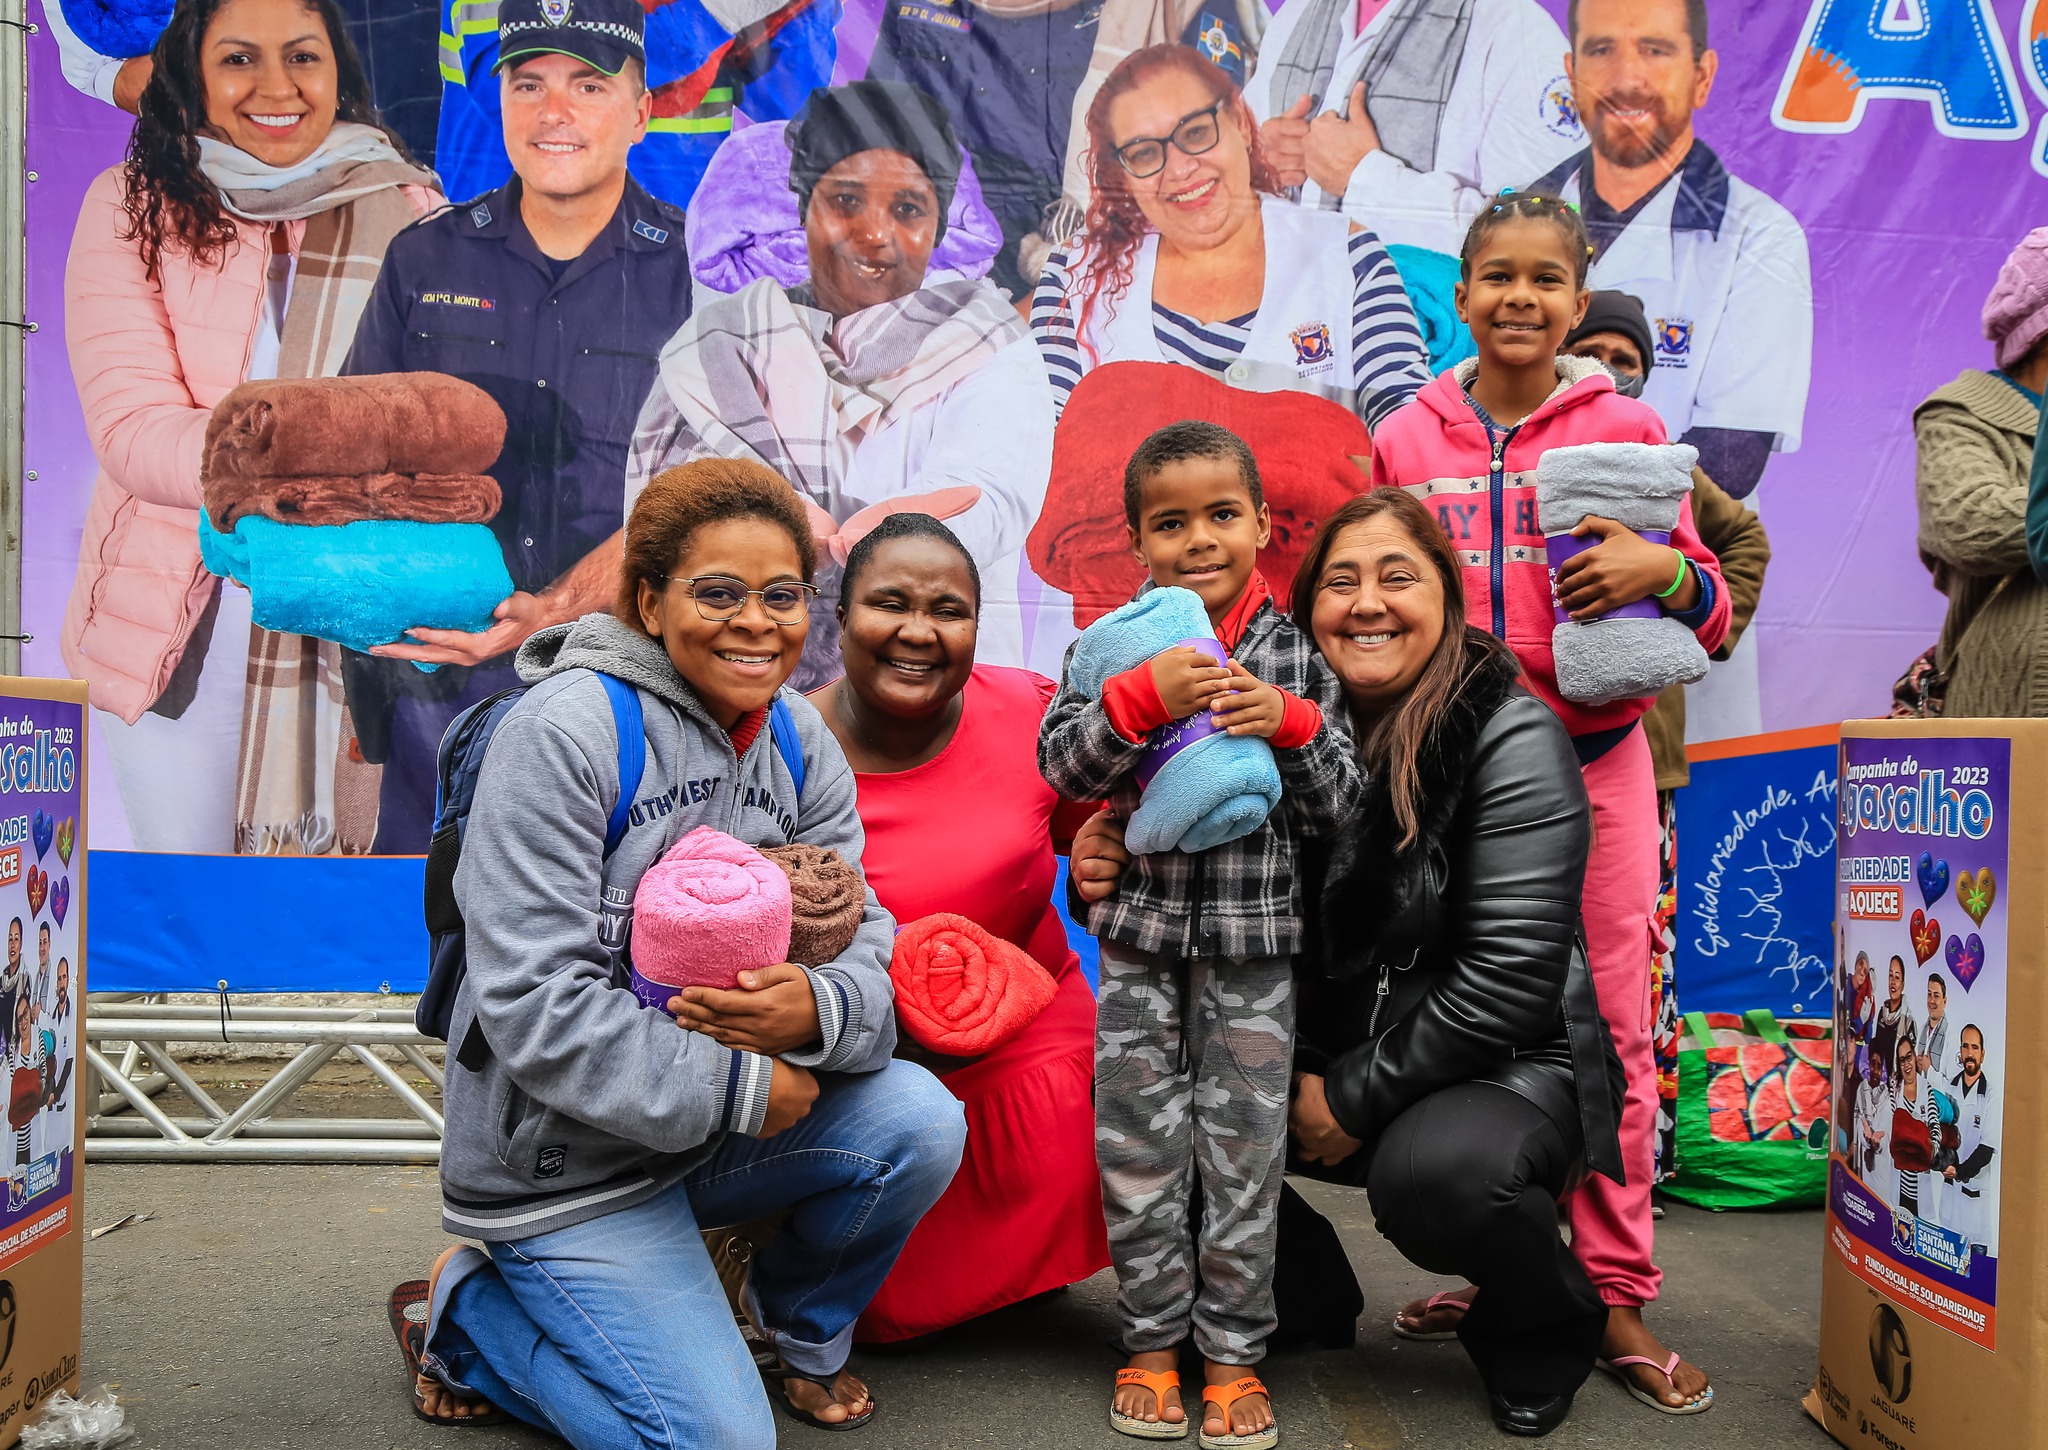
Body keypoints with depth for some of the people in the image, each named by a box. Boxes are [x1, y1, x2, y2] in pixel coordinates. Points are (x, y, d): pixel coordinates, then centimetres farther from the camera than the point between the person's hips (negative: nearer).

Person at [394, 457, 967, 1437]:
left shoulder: (799, 741, 0)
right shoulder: (567, 728, -21)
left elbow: (864, 939, -5)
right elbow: (534, 1003, -24)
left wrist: (818, 1008, -29)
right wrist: (738, 1087, -23)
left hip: (718, 1125, 6)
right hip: (565, 1159, -6)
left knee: (918, 1121, -16)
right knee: (719, 1432, -11)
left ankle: (802, 1329, 15)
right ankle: (470, 1315, 14)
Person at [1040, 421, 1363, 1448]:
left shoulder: (1297, 652, 0)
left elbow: (1338, 804, 0)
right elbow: (1061, 764, -10)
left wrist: (1290, 723, -17)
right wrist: (1143, 696, -24)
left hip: (1255, 944, 0)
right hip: (1141, 937, 1)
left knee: (1243, 1157, 7)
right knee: (1137, 1151, 8)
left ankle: (1234, 1352, 22)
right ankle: (1153, 1340, 25)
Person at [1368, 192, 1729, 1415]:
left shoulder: (1625, 429, 2)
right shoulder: (1407, 439, 7)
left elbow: (1711, 615, 3)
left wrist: (1665, 569, -18)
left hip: (1591, 761, -1)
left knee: (1611, 1028, 2)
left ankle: (1617, 1294, 15)